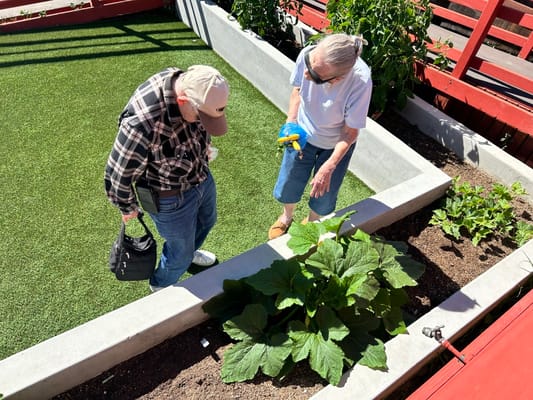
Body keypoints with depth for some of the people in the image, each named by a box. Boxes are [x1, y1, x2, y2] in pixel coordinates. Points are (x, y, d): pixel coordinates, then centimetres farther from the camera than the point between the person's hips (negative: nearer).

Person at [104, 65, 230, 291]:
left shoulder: (190, 85, -19)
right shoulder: (142, 123, -41)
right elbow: (117, 175, -24)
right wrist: (128, 208, -5)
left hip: (201, 175, 7)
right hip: (172, 197, -6)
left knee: (206, 220, 32)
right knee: (181, 254, 17)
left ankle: (189, 252, 66)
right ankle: (161, 285, 52)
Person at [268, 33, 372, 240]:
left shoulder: (360, 82, -38)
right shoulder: (308, 54, -31)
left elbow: (350, 133, -23)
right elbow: (297, 90, -8)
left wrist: (328, 168, -28)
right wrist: (290, 124, -18)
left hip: (336, 144, -2)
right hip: (303, 134, 2)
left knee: (323, 197, 13)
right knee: (286, 189, 14)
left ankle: (311, 222, 51)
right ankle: (287, 217, 51)